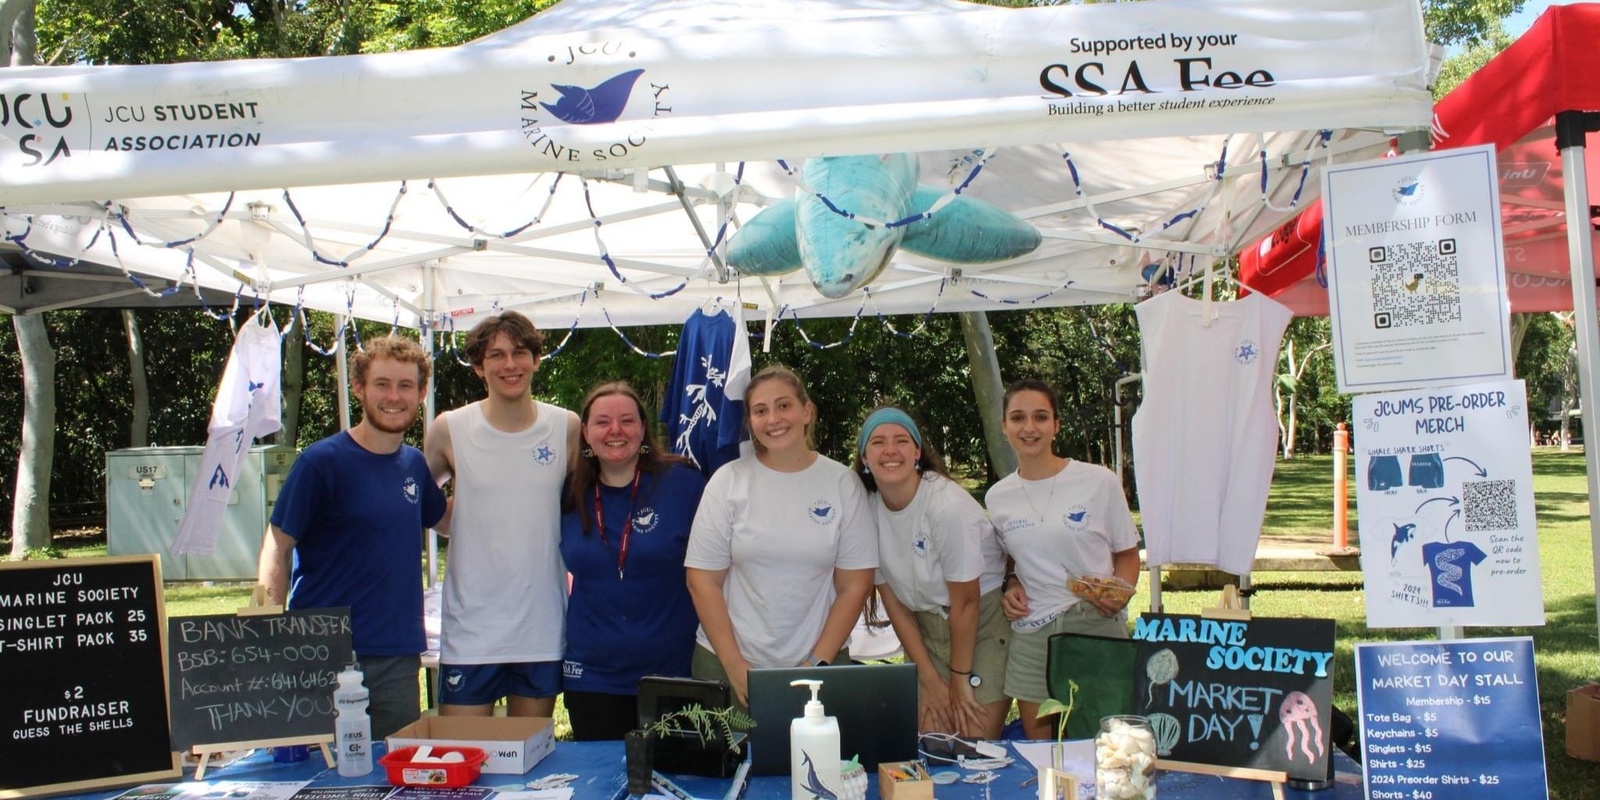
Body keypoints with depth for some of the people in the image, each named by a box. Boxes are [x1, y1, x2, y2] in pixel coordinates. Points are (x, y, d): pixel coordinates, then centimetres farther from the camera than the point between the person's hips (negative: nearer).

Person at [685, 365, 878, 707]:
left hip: (820, 659, 0)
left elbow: (854, 585, -1)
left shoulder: (843, 483, -1)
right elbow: (702, 580, -3)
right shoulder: (728, 480, -2)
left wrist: (819, 663, -8)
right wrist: (734, 666, -8)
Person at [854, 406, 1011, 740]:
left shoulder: (948, 505, -25)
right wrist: (930, 680, -1)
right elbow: (894, 603, -1)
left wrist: (960, 677, -9)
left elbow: (965, 603, -17)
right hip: (925, 630, 5)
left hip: (984, 623, -4)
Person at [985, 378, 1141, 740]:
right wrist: (1010, 585, 0)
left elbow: (1127, 554, 4)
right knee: (1038, 748, 9)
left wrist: (1121, 594, -14)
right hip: (1031, 635, 3)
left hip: (1098, 628, -3)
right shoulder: (997, 497, 6)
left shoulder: (1099, 481, -4)